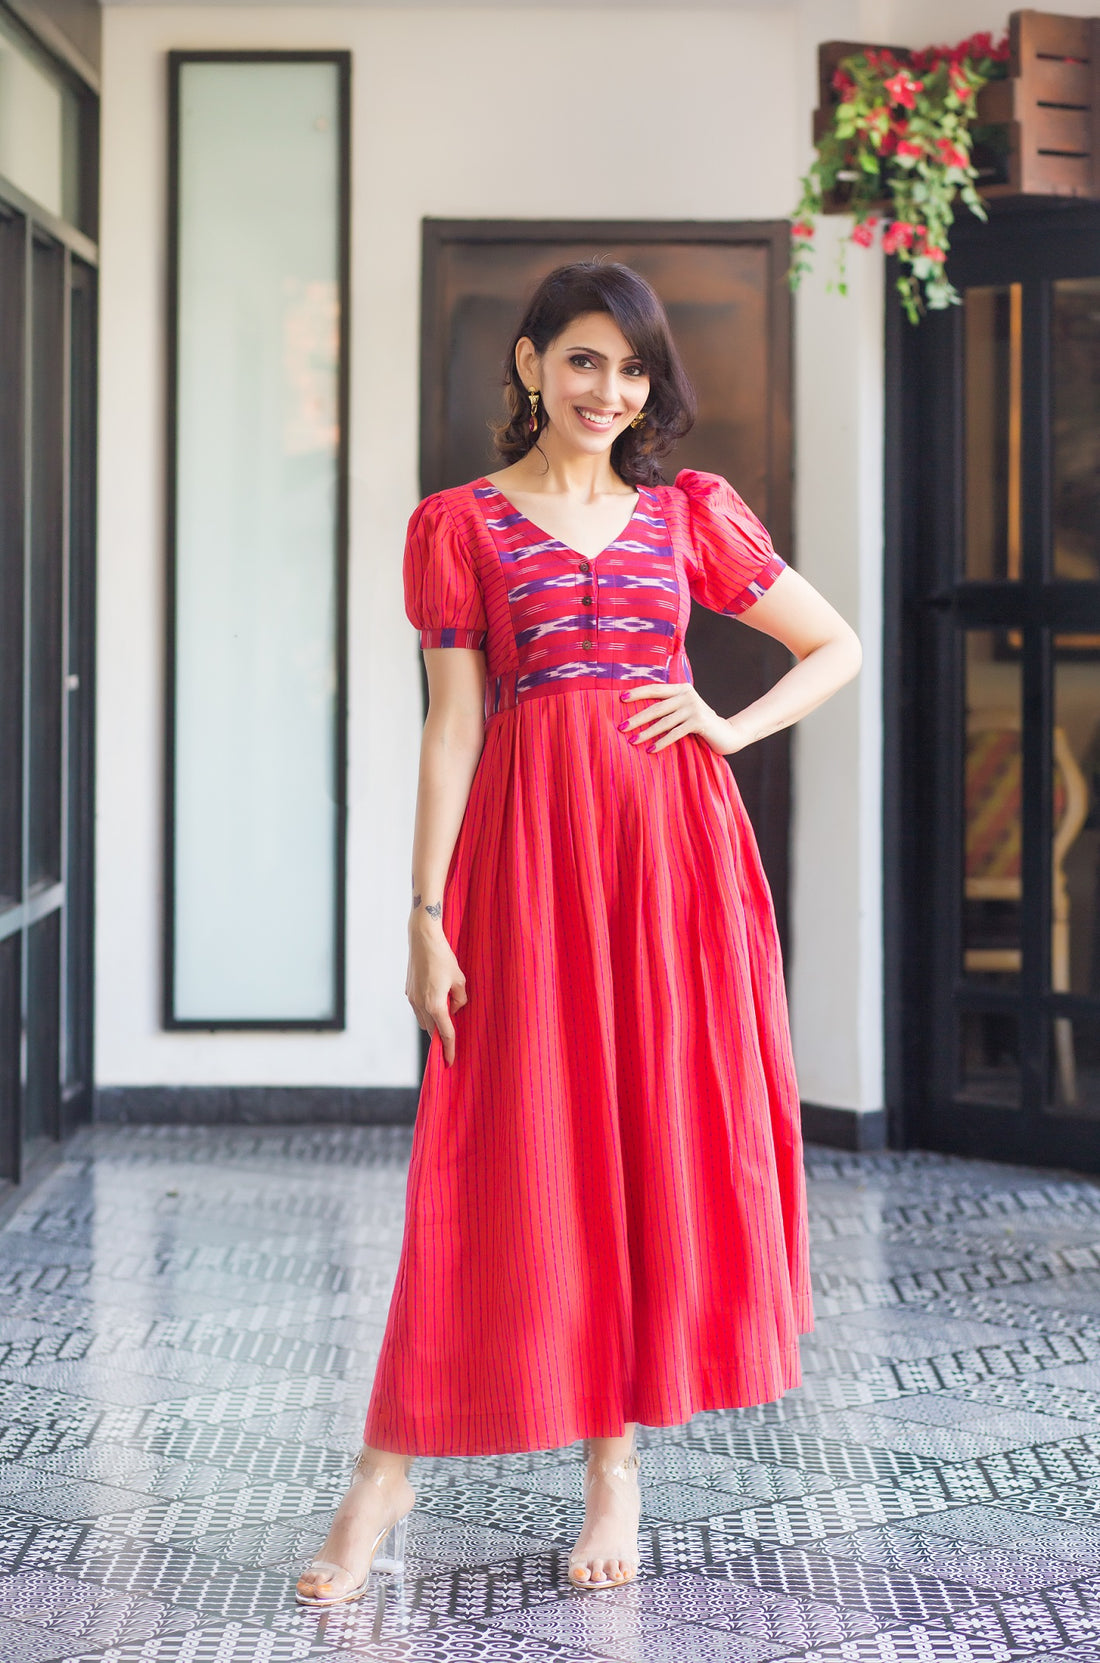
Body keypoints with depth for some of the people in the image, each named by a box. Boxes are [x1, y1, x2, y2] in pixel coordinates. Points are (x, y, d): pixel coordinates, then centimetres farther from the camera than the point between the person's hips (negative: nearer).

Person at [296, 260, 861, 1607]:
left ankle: (616, 1461, 12)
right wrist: (428, 916, -7)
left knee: (662, 1136, 2)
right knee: (511, 1152, -4)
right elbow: (451, 723, 0)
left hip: (674, 842, 2)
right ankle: (389, 1467, 4)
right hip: (528, 844, -2)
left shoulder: (693, 515, 11)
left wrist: (731, 728, 0)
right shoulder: (461, 524, 5)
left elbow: (838, 650, 17)